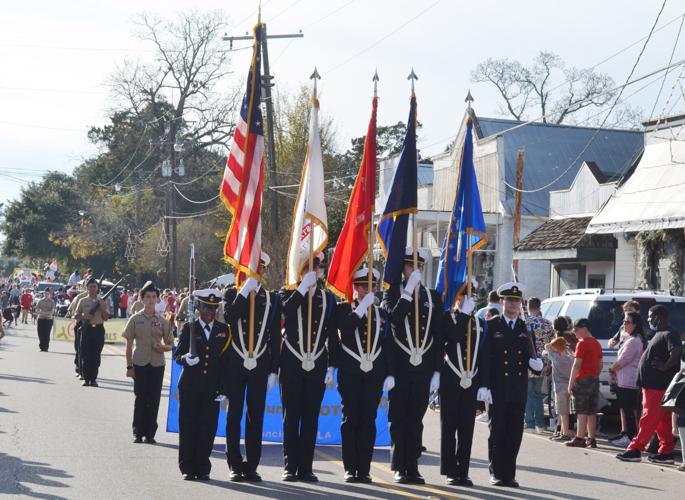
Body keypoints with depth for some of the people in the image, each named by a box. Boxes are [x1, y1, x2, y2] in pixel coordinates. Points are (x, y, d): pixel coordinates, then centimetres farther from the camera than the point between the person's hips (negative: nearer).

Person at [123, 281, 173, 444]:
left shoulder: (162, 321, 5)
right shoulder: (135, 319, 2)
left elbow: (170, 344, 11)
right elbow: (129, 344, 4)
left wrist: (163, 347, -12)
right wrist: (129, 366, -1)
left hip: (157, 365, 1)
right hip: (140, 364, -1)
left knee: (154, 400, 3)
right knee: (140, 398, 1)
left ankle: (150, 434, 11)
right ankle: (138, 433, 9)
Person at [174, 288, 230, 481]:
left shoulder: (223, 330, 9)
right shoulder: (189, 328, 4)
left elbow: (226, 358, 9)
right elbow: (177, 355, 4)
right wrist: (186, 358, -19)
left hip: (212, 387, 1)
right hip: (190, 386, -1)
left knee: (208, 428, 0)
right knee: (188, 427, 1)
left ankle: (202, 468, 10)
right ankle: (187, 468, 9)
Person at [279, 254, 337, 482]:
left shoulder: (328, 298, 9)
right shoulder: (290, 294, 4)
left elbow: (332, 335, 9)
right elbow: (286, 311, -21)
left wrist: (331, 367, 5)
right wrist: (304, 286, -22)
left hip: (317, 366, 2)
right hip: (292, 365, -2)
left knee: (311, 418, 4)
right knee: (291, 417, 2)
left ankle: (306, 468, 9)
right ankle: (290, 467, 8)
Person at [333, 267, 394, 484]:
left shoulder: (381, 313, 13)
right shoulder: (343, 309, 5)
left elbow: (387, 345, 11)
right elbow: (345, 328, -16)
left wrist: (390, 374, 5)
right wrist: (362, 307, -18)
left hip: (374, 373, 2)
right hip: (350, 372, -2)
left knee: (368, 420, 1)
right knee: (350, 419, -2)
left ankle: (364, 469, 5)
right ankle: (350, 469, 3)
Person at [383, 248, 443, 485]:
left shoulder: (433, 296, 11)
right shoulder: (393, 292, 4)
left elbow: (438, 336, 10)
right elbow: (392, 317, -18)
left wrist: (437, 371, 5)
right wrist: (409, 292, -19)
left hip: (424, 368, 2)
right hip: (399, 367, -2)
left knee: (416, 419, 6)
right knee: (398, 418, 1)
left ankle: (413, 468, 10)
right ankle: (400, 468, 7)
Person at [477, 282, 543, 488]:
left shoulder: (525, 328, 14)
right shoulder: (492, 326, 2)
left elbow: (531, 355, 14)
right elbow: (484, 357, -4)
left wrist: (536, 363, -11)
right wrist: (484, 385, -13)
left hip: (519, 390, 3)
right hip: (498, 389, -3)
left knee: (515, 433, 3)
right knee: (497, 431, 0)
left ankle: (509, 474, 10)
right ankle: (497, 473, 9)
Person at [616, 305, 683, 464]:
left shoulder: (668, 334, -13)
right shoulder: (659, 334, 19)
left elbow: (677, 351, -30)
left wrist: (665, 367, -23)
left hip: (658, 386, -10)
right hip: (652, 384, 10)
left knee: (649, 418, -8)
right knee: (662, 421, 11)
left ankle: (635, 449, -8)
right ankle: (666, 452, 15)